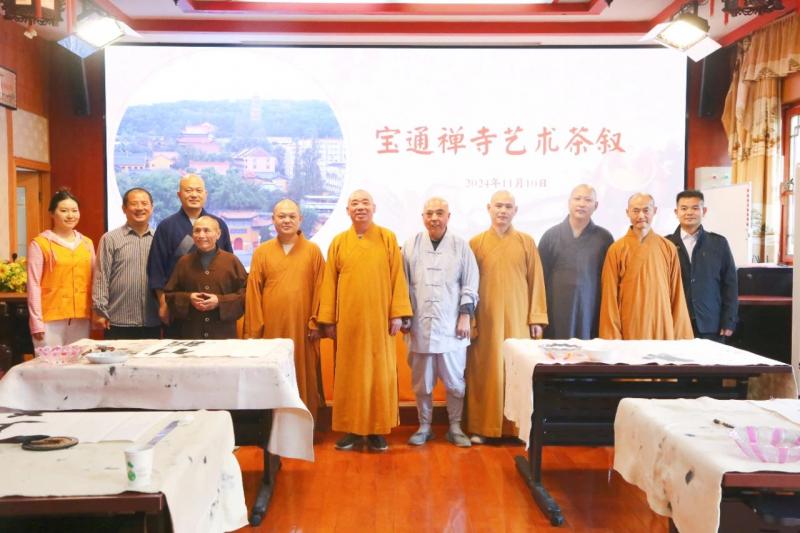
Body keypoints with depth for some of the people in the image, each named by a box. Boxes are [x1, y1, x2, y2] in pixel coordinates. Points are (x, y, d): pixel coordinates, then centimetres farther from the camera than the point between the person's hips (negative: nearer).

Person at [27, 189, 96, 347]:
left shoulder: (87, 243, 12)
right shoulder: (40, 244, -2)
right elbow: (34, 285, -4)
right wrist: (37, 322, -9)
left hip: (81, 318, 4)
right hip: (50, 320, -4)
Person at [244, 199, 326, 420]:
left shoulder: (313, 251, 5)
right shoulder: (261, 252, 7)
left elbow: (319, 289, 2)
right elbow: (253, 292, 3)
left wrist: (315, 323, -4)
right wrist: (254, 330, -2)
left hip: (302, 327, -1)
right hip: (271, 327, 1)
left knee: (303, 376, 4)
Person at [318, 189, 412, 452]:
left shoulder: (388, 238, 2)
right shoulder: (338, 242, 6)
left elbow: (398, 277, -1)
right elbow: (329, 282, 5)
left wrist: (398, 313, -7)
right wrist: (328, 319, 1)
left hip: (379, 318, -1)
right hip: (348, 319, 1)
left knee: (380, 372, 3)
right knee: (349, 373, 5)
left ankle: (377, 429, 14)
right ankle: (352, 428, 15)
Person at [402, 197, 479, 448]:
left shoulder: (460, 246, 2)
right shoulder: (412, 245, 3)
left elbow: (470, 284, 3)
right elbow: (403, 284, 6)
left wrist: (465, 316, -3)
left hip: (451, 326, 0)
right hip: (420, 325, 1)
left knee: (454, 381, 6)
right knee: (422, 382, 9)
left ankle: (455, 427, 20)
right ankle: (424, 426, 23)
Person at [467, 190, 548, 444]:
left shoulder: (527, 242, 4)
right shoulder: (476, 243, 3)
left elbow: (536, 281, 4)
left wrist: (537, 318, -1)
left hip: (518, 318, 1)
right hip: (485, 319, 0)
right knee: (485, 372, 3)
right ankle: (482, 427, 12)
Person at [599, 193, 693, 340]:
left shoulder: (668, 248, 5)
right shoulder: (616, 250, -1)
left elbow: (676, 295, 7)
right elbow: (610, 297, -1)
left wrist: (681, 336, 4)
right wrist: (613, 338, -4)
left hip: (664, 330, 2)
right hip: (630, 331, -2)